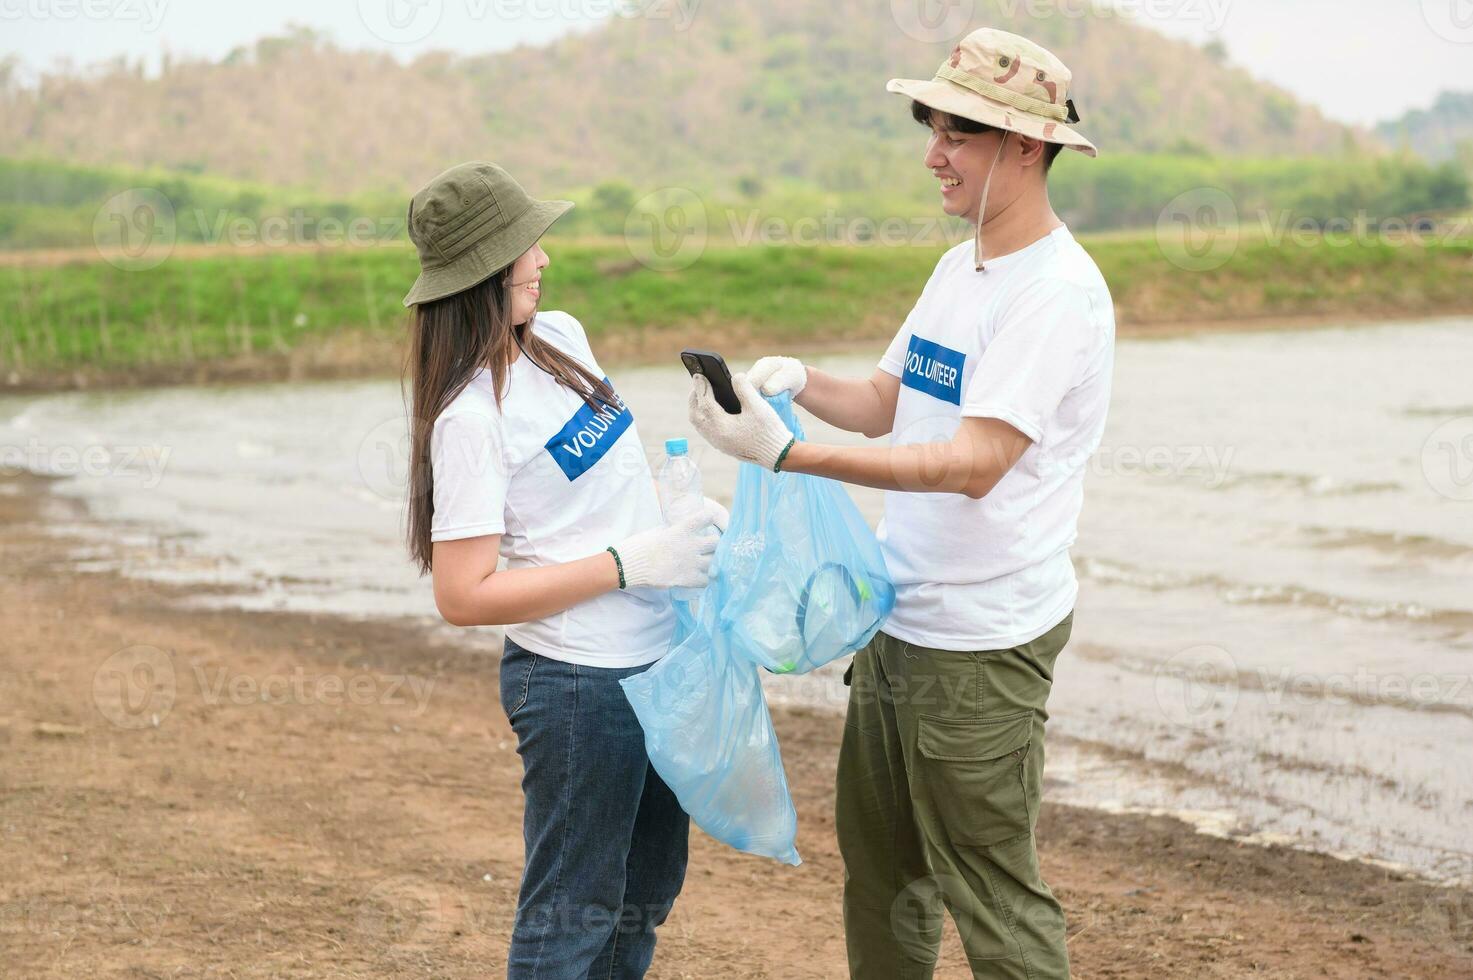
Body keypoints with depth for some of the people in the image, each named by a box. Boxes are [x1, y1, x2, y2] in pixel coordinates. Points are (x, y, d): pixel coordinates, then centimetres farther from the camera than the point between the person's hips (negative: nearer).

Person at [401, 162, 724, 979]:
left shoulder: (562, 336, 4)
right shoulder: (472, 416, -20)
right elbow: (464, 597, -22)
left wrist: (691, 515, 5)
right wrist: (630, 563, -24)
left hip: (654, 658, 9)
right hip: (578, 681, -8)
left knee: (643, 896, 20)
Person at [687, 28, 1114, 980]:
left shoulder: (1058, 291, -18)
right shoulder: (959, 267, 12)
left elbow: (975, 463, -27)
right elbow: (883, 405, 19)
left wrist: (789, 453, -32)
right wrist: (802, 381, -4)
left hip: (983, 641, -9)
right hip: (901, 618, 9)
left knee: (991, 898, -2)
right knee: (880, 865, 18)